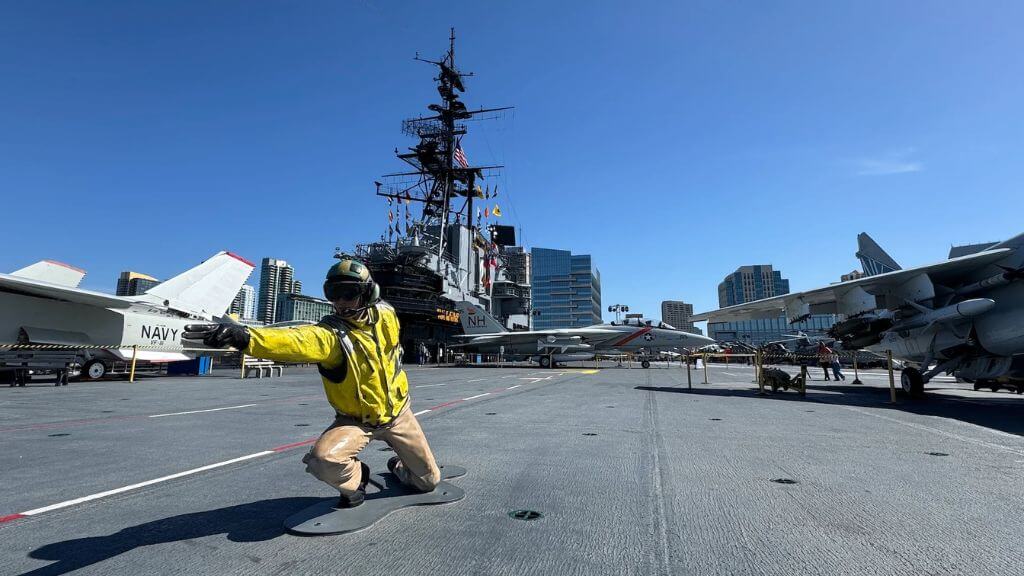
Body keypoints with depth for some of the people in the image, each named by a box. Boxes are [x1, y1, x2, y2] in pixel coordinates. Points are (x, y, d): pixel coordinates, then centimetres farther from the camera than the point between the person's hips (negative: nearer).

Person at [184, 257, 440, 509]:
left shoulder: (385, 315, -13)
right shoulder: (328, 334, -25)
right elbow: (295, 340, -48)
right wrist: (244, 336, -65)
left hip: (398, 413, 3)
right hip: (355, 421, -2)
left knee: (428, 481, 11)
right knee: (322, 460, -33)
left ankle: (398, 467, 47)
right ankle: (355, 480, 3)